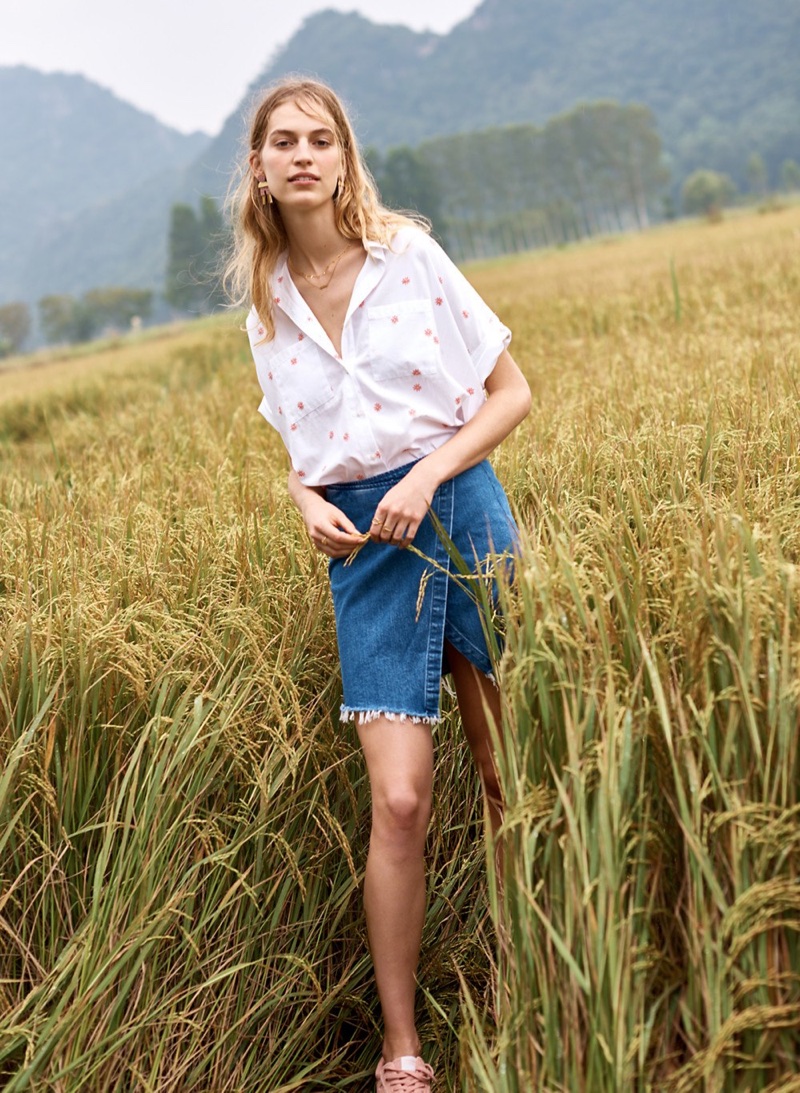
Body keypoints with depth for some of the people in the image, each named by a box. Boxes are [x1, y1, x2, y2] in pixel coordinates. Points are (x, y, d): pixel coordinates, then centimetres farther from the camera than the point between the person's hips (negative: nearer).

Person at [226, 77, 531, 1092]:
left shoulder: (411, 254, -2)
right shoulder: (266, 304, 8)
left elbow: (511, 392, 0)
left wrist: (427, 478, -12)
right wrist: (309, 503, -3)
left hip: (458, 506, -1)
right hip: (362, 541, 1)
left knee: (512, 773, 6)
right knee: (400, 802, -7)